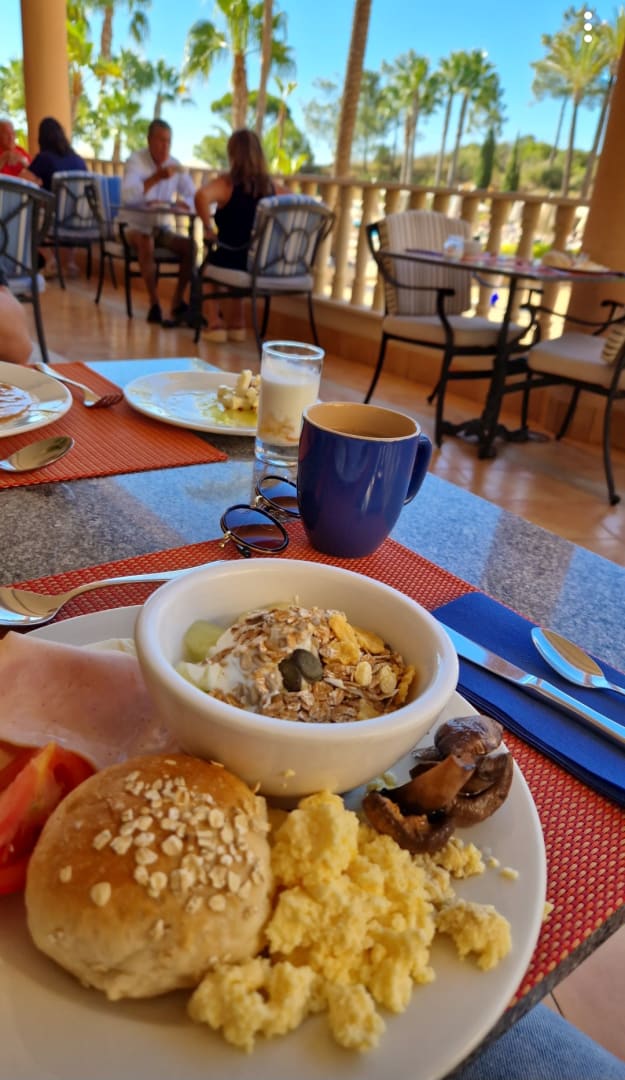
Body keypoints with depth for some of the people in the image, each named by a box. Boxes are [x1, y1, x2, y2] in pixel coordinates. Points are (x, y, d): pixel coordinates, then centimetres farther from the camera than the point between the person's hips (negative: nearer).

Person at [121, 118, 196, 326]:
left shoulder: (175, 165, 4)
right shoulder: (135, 161, -11)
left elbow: (193, 199, 0)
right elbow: (128, 196, -28)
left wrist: (169, 204, -20)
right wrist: (156, 177, -35)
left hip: (162, 227, 5)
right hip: (136, 226, -5)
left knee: (190, 245, -20)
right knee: (146, 243, -36)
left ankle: (178, 300, -11)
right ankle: (155, 304, -31)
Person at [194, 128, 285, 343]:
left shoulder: (227, 182, -10)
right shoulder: (271, 186, 2)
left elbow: (202, 196, -29)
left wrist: (209, 227, -15)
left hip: (229, 260, -4)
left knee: (208, 262, 32)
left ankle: (215, 324, 24)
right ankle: (237, 324, 34)